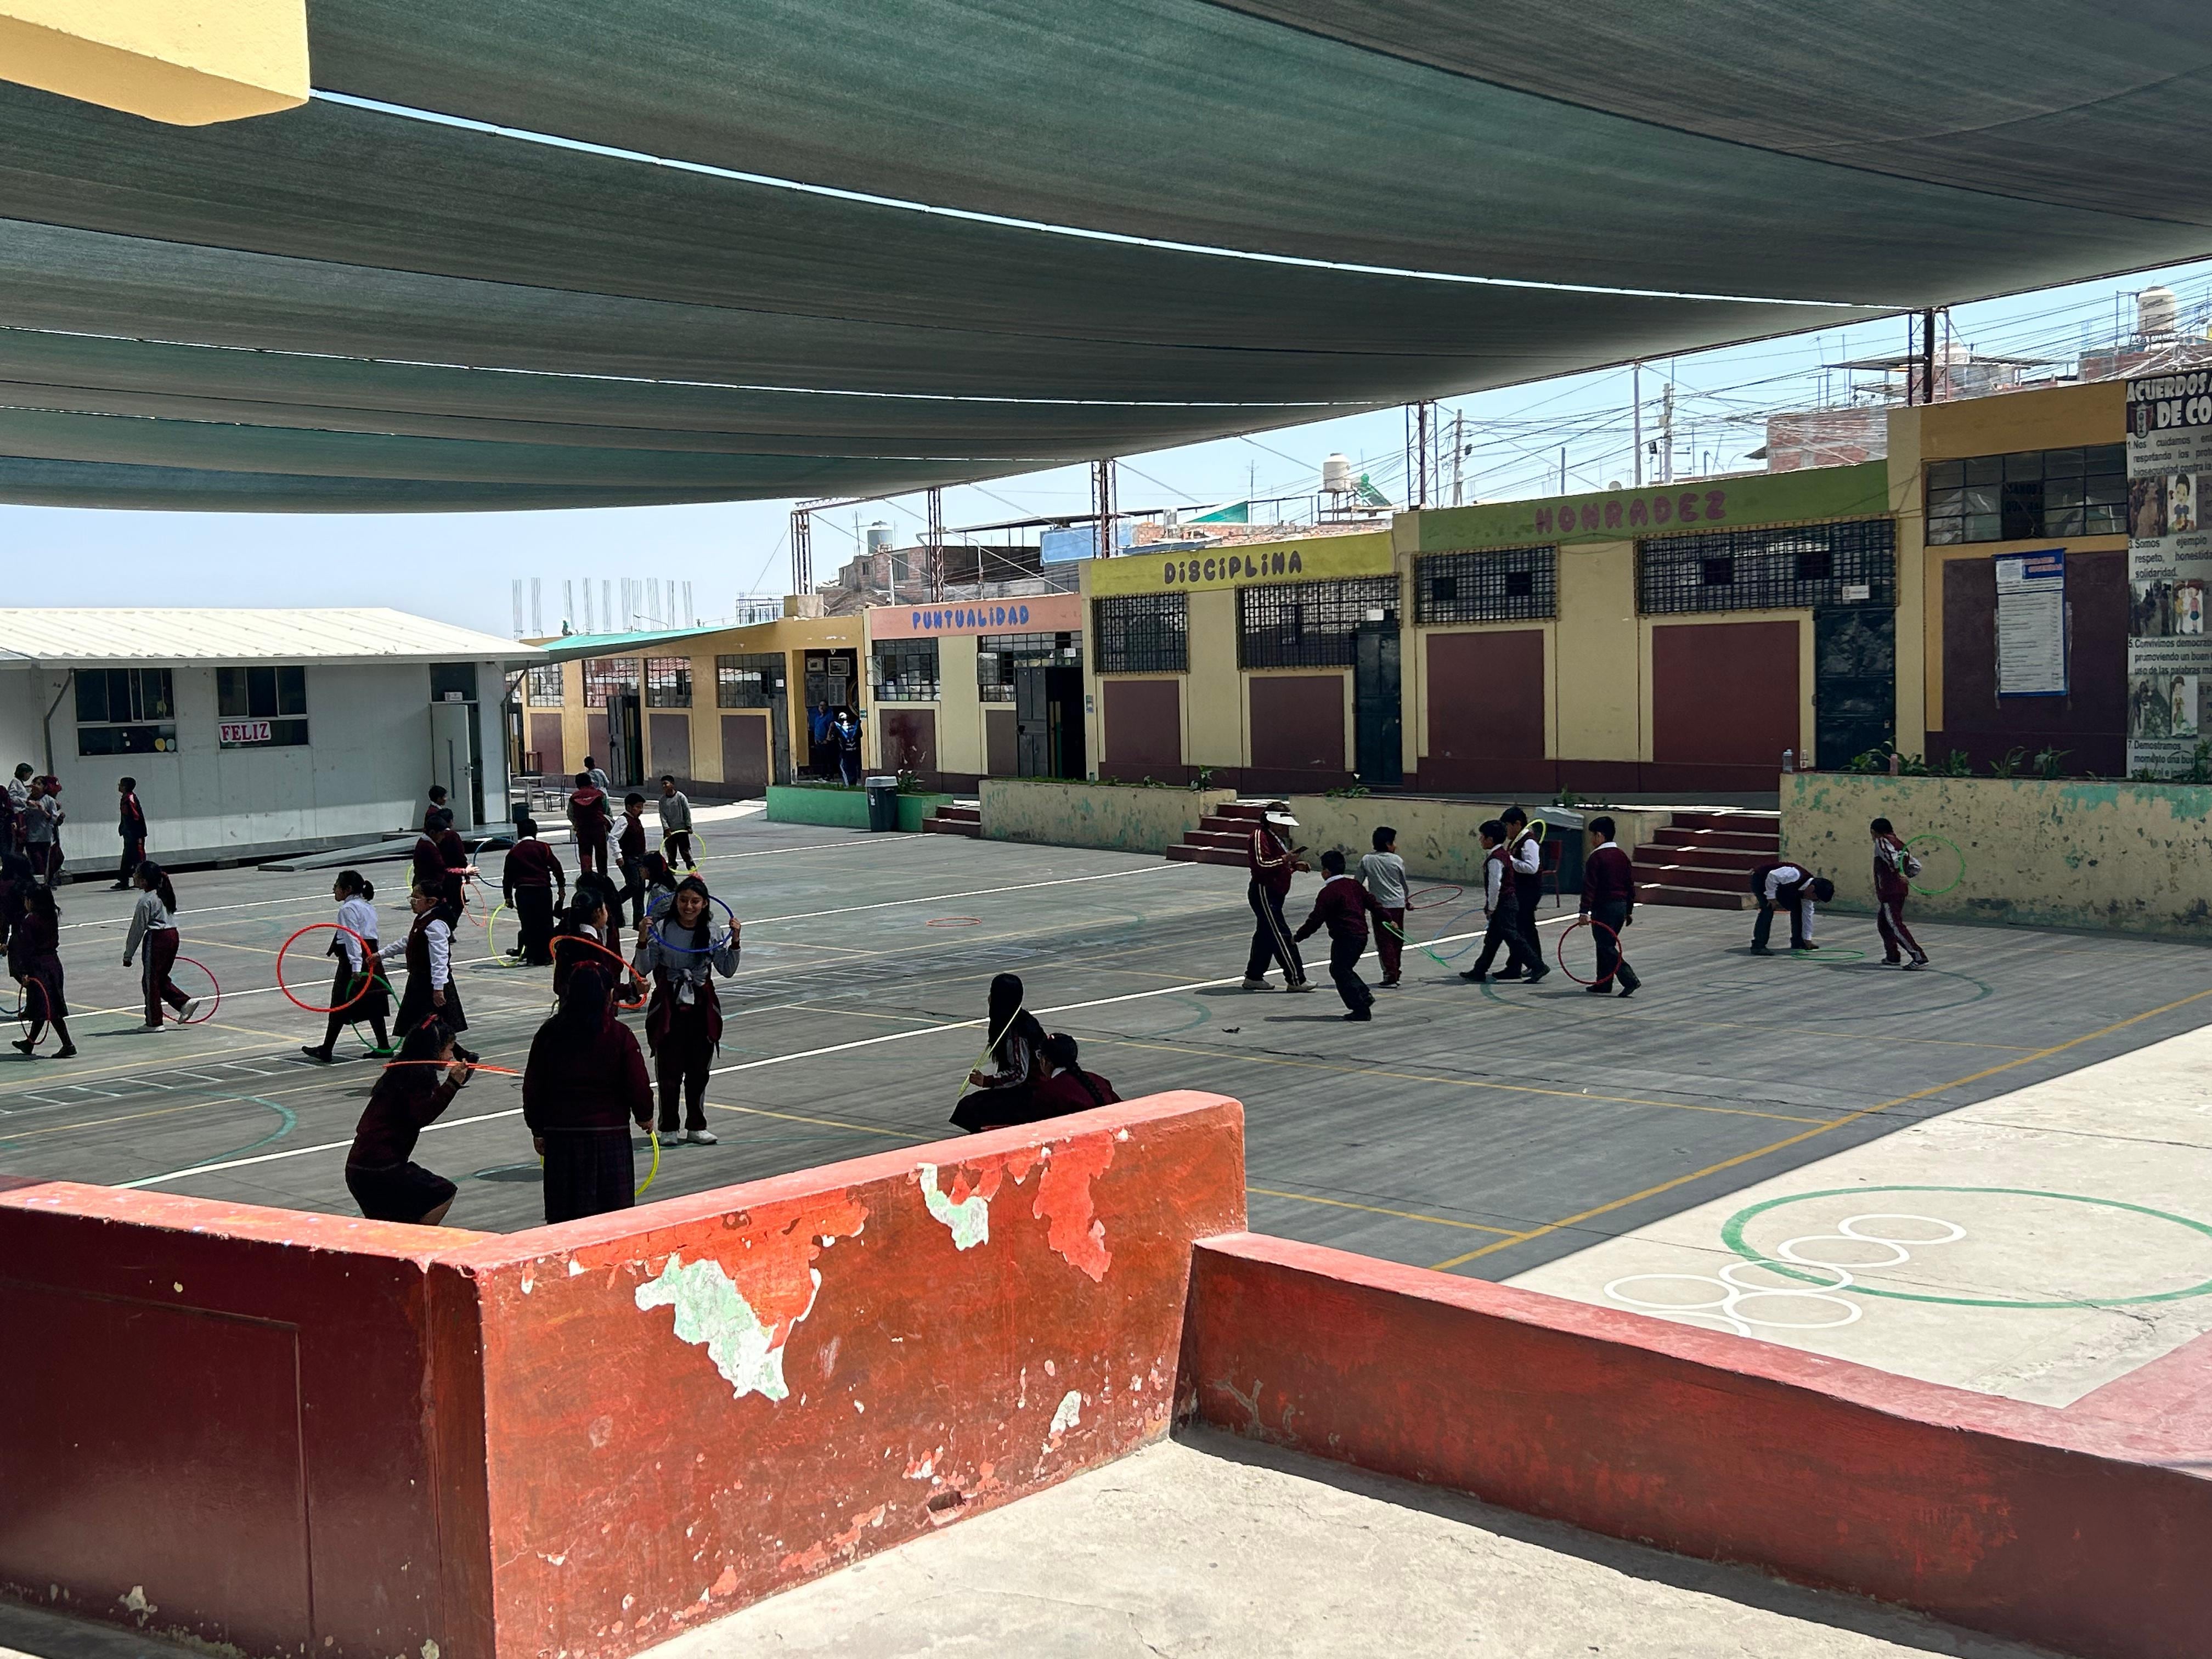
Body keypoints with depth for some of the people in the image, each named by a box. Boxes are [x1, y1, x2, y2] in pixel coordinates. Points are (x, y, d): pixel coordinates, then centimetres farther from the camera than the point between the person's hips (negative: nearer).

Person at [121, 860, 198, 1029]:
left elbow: (137, 930, -12)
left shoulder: (146, 901, -15)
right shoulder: (165, 894, 9)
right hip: (173, 936, 8)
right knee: (162, 979, 19)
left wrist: (128, 955, -4)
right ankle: (185, 1002, 7)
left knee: (151, 980, 3)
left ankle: (154, 1022, 10)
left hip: (157, 940, -8)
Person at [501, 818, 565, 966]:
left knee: (528, 925, 6)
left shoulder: (513, 852, 9)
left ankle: (533, 957, 5)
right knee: (546, 924, 7)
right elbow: (556, 867, -1)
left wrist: (508, 896, 17)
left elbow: (508, 875, 11)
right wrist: (561, 886, 6)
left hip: (523, 892, 1)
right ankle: (547, 955, 8)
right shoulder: (543, 848, 2)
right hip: (543, 889, -1)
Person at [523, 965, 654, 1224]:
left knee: (563, 1215, 9)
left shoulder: (549, 1033, 0)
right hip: (609, 1133, -2)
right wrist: (645, 1116, 13)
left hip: (561, 1134, 2)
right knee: (612, 1214, 5)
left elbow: (532, 1086, 5)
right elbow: (638, 1084, -6)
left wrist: (538, 1129, 16)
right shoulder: (619, 1035, -8)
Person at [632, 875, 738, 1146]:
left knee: (699, 1070, 10)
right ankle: (668, 1128, 13)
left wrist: (734, 942, -12)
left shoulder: (713, 930, -1)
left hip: (702, 1007, 3)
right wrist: (643, 941, -24)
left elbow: (727, 971, 2)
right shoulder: (661, 929, -9)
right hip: (669, 1008, -3)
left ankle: (696, 1126, 21)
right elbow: (642, 971, -9)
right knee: (669, 1071, -1)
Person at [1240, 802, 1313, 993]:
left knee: (1266, 935, 13)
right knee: (1281, 936, -11)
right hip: (1263, 892, -11)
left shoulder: (1278, 838, 18)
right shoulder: (1260, 836, -14)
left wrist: (1294, 865, 10)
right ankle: (1295, 980, -11)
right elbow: (1261, 865, -24)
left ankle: (1253, 977, 21)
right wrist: (1285, 859, -27)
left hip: (1275, 894, 11)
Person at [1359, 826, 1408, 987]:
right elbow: (1404, 884, 9)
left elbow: (1358, 884, 0)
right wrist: (1406, 900, 27)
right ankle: (1395, 973, 19)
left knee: (1384, 941, 1)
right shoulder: (1397, 860, -2)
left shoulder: (1366, 860, -2)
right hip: (1397, 904, 1)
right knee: (1397, 940, 12)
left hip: (1378, 906, 0)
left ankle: (1390, 974, -8)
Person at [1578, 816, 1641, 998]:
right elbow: (1631, 885, 15)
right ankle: (1604, 984, 19)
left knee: (1607, 947, -6)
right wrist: (1629, 911, 21)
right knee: (1606, 945, 16)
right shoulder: (1623, 856, 11)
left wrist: (1585, 911, -21)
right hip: (1621, 906, 8)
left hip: (1604, 908, -8)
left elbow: (1590, 886, -18)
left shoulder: (1596, 857, -12)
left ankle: (1630, 980, -16)